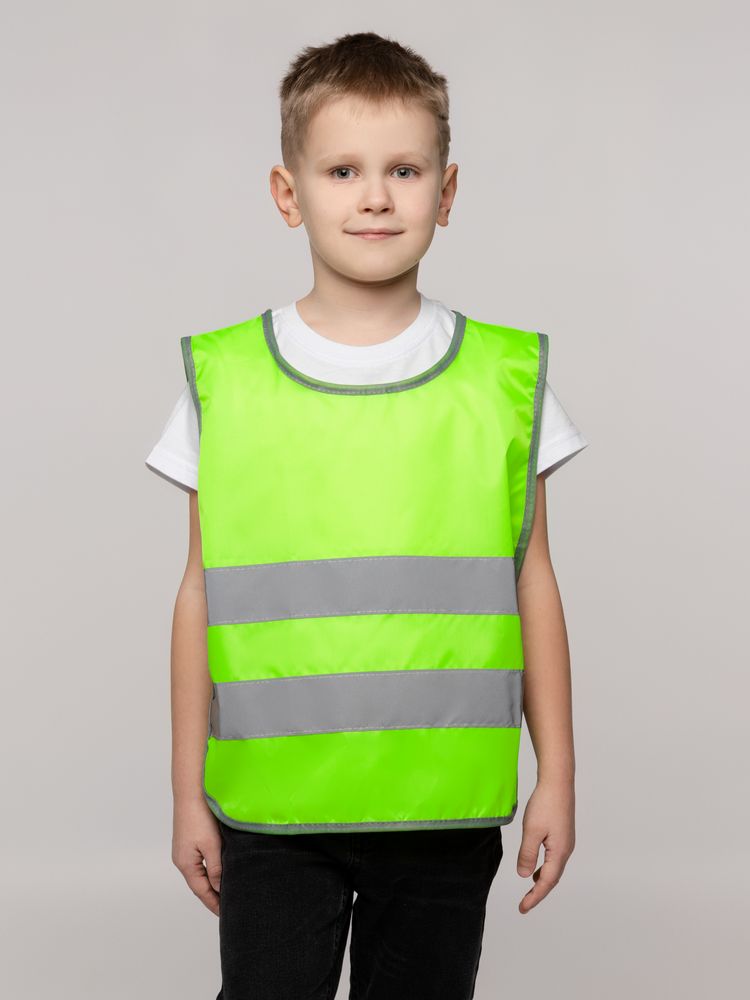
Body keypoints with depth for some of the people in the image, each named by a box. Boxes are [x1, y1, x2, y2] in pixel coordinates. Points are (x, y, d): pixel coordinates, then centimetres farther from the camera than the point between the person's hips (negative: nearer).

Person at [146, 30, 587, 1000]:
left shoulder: (507, 379, 0)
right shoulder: (223, 381, -1)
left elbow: (531, 582, 5)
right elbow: (201, 593, 3)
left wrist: (556, 776, 5)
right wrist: (188, 791, 6)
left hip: (443, 813, 1)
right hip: (270, 811, 0)